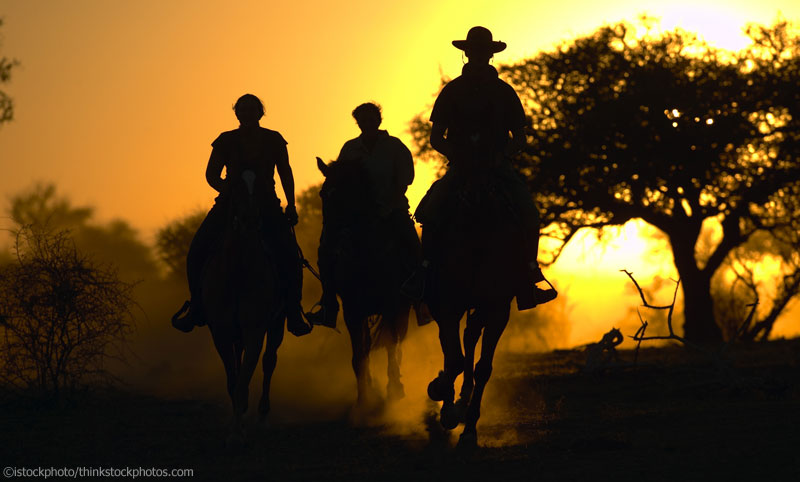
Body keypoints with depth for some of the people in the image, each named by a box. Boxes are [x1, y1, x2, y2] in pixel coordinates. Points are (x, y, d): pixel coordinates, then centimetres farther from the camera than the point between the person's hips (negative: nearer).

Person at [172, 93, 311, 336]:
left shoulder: (274, 140, 4)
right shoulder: (226, 141, 2)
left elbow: (285, 174, 11)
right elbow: (211, 175, 2)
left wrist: (291, 206, 1)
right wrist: (229, 190, -17)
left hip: (266, 204, 0)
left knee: (289, 254, -22)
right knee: (197, 250, -16)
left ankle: (293, 313, -12)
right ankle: (196, 305, 3)